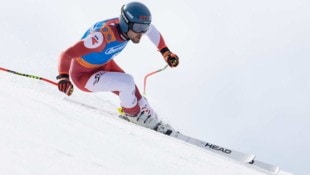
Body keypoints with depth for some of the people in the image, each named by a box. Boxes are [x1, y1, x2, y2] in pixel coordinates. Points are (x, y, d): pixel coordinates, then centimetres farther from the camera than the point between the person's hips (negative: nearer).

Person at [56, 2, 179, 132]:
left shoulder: (127, 25, -18)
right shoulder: (103, 37, -40)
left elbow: (152, 30, 5)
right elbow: (67, 54, -39)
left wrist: (165, 52, 3)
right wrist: (63, 77, -53)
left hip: (105, 65, 7)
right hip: (84, 76, -7)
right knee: (127, 83, -22)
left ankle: (153, 123, 29)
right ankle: (133, 114, 7)